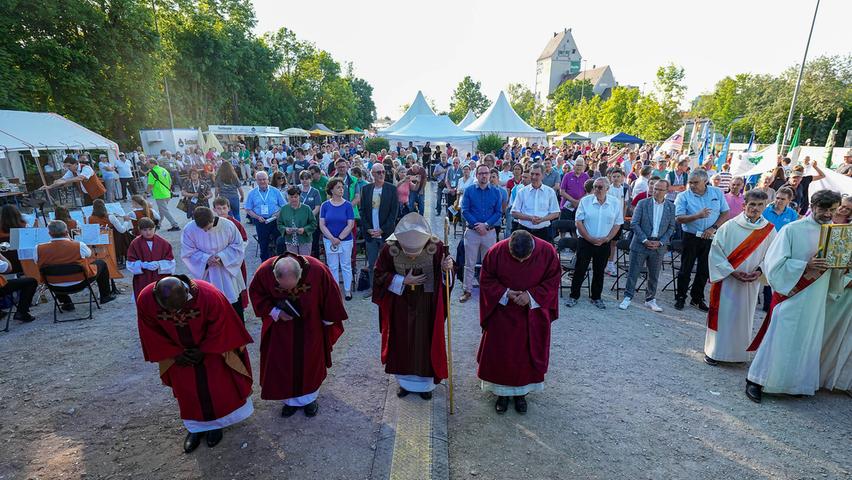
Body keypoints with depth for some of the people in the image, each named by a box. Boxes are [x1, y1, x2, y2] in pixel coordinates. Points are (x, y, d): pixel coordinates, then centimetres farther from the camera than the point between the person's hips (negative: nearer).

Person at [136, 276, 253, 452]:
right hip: (178, 351, 2)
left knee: (214, 386, 9)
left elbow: (220, 325, -19)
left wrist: (204, 350, -14)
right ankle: (196, 426, 35)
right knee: (185, 390, 11)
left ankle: (215, 422, 34)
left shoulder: (208, 294, -38)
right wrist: (174, 354, -9)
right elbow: (151, 332, -10)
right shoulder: (145, 299, -28)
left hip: (210, 346, -2)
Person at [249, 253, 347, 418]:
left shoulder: (318, 270, -33)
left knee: (310, 361, 13)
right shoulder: (264, 271, -28)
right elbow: (256, 293, -6)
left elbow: (331, 297, -15)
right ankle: (290, 399, 33)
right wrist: (275, 312, -19)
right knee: (283, 363, 9)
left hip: (311, 325, -1)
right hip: (281, 326, 1)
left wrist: (328, 322, -4)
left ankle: (309, 398, 36)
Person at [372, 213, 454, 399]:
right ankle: (405, 381, 37)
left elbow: (444, 272, -7)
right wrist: (403, 281, -21)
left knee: (426, 342, 12)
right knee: (402, 344, 15)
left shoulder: (436, 246, -21)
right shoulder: (390, 248, -20)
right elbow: (379, 275, -10)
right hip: (400, 306, 1)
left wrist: (447, 268, -30)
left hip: (426, 306, 0)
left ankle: (425, 382, 34)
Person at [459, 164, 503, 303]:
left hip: (490, 232, 1)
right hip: (472, 231, -1)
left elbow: (498, 213, 0)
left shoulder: (496, 192, 4)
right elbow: (464, 211, -4)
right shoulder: (469, 190, 1)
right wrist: (476, 224, -16)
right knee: (469, 264, 5)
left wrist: (486, 225, -14)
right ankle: (467, 290, 14)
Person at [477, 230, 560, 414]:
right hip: (502, 311, 0)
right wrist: (505, 293, -21)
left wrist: (531, 295, -20)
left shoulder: (547, 252, -19)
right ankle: (503, 392, 27)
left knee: (528, 352, 10)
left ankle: (522, 392, 30)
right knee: (500, 352, 6)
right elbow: (486, 280, -7)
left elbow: (553, 281, -7)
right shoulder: (497, 251, -20)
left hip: (533, 314, 1)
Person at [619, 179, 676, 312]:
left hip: (659, 246, 2)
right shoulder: (642, 203, -2)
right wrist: (645, 240, -12)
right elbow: (634, 223, -6)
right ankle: (628, 297, 13)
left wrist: (660, 242, -7)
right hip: (640, 244, -2)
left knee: (654, 275, 12)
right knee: (633, 272, 2)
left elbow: (671, 227, 5)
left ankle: (650, 299, 26)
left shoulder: (671, 207, 4)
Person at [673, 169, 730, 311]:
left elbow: (725, 213, 4)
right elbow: (678, 219, -15)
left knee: (705, 270, 10)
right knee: (686, 269, 2)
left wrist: (713, 228, -9)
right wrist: (698, 216, -28)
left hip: (710, 237, 3)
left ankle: (697, 298, 23)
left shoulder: (717, 193, 2)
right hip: (691, 237, -3)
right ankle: (680, 297, 15)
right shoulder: (683, 196, -7)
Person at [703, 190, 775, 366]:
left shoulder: (769, 230, 1)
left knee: (743, 316, 13)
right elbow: (716, 251, -9)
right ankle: (714, 351, 16)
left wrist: (760, 270, -10)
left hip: (751, 283, 3)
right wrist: (732, 271, -15)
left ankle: (738, 352, 28)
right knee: (721, 315, 3)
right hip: (726, 280, -3)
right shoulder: (729, 226, -10)